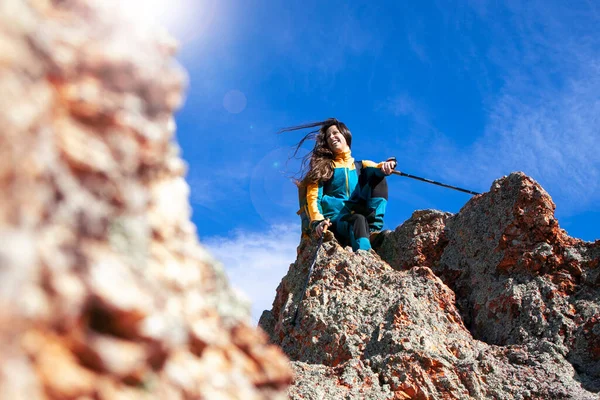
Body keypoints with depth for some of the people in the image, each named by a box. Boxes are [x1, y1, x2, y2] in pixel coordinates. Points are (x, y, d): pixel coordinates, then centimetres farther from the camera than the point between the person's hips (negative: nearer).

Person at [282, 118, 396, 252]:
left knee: (378, 176, -14)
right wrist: (317, 221, -19)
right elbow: (313, 197, 1)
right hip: (335, 219, -2)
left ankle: (374, 230, -29)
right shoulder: (322, 167, 16)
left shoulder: (361, 166, 22)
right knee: (358, 220, -36)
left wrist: (387, 165, -27)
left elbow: (380, 168, -1)